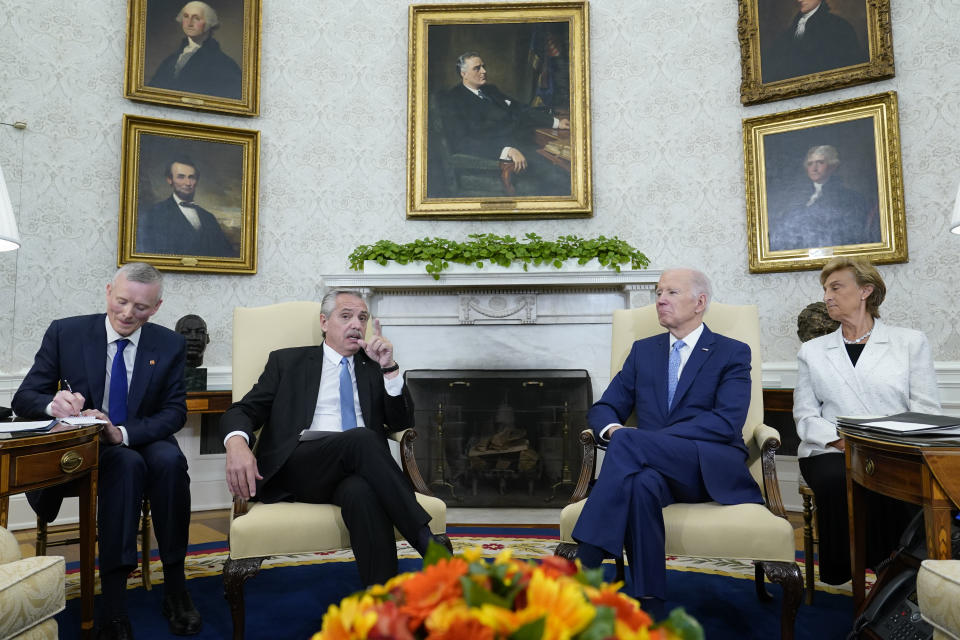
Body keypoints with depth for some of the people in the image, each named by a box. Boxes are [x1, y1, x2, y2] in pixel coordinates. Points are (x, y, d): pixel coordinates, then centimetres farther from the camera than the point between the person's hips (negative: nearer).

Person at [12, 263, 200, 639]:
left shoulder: (169, 345, 0)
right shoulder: (65, 333, -2)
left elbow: (175, 412, -5)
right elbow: (24, 398, -3)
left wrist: (123, 434, -24)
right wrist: (53, 404, -29)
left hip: (144, 444, 1)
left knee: (170, 459, -34)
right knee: (127, 464, -35)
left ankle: (175, 588, -21)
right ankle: (113, 605, -31)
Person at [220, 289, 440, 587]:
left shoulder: (373, 366, 23)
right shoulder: (287, 361, 19)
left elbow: (401, 423, 13)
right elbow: (242, 411, 10)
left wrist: (389, 368, 0)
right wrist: (236, 444, -14)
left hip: (358, 472, 2)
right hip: (298, 468, -1)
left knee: (361, 492, -37)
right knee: (361, 438, -33)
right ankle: (426, 541, -30)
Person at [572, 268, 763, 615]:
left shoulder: (732, 353, 7)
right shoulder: (643, 350, 20)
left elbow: (726, 422, -9)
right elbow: (603, 408, 15)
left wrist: (639, 437, -19)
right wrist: (612, 428, -13)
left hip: (712, 469, -3)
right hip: (653, 465, 3)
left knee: (628, 441, -32)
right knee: (642, 482, -37)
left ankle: (583, 571, -34)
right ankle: (649, 607, -30)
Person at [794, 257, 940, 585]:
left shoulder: (911, 342, 13)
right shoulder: (812, 351, 17)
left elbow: (926, 410, 4)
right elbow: (805, 416, 8)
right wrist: (842, 440, -11)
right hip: (831, 453, 1)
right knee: (839, 480, -34)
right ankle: (844, 570, -17)